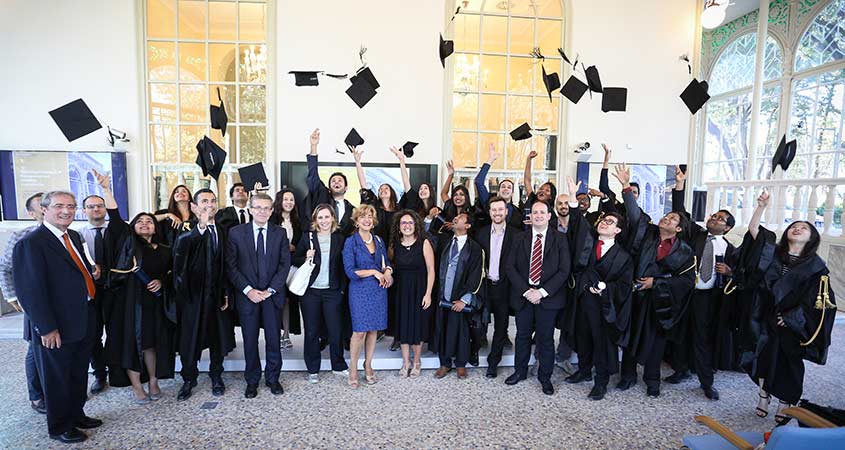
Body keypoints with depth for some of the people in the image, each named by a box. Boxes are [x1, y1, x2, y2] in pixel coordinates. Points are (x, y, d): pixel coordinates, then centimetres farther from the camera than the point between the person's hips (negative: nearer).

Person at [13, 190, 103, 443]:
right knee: (57, 378, 12)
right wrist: (46, 328, -20)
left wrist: (93, 271, 2)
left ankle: (76, 414, 40)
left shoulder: (73, 236, 8)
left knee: (79, 373, 22)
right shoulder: (31, 243, -17)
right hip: (57, 328, -7)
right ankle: (59, 427, 30)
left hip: (83, 322, 8)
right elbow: (30, 290, -20)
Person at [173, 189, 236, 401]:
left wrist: (226, 293, 2)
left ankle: (216, 376, 33)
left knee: (218, 336, 13)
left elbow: (226, 266, 6)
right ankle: (189, 379, 31)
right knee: (190, 338, 10)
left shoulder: (222, 233, 4)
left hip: (216, 295, 3)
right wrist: (201, 227, -35)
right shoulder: (186, 235, -7)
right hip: (193, 294, -3)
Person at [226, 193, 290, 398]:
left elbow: (285, 264, 0)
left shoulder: (280, 233, 3)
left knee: (274, 339, 7)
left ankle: (272, 378, 25)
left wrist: (270, 290, -9)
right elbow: (231, 266, -2)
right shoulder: (236, 232, 1)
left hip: (272, 295, 1)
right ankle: (252, 381, 25)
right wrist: (248, 290, -11)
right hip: (246, 295, -1)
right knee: (250, 340, 8)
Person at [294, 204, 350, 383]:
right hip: (311, 291, 0)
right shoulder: (307, 238, 0)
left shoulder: (339, 239, 4)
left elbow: (343, 265, 7)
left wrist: (343, 287, 0)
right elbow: (294, 260, 5)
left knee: (335, 330, 5)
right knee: (312, 331, 8)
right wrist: (306, 258, -15)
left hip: (333, 291, 1)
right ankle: (313, 370, 23)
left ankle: (338, 366, 25)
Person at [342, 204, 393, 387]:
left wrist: (388, 271, -6)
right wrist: (374, 272, -13)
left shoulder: (378, 240, 8)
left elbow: (386, 262, 16)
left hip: (378, 290, 5)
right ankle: (353, 369, 13)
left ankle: (368, 366, 25)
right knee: (360, 330, -5)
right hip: (360, 290, -4)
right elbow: (350, 271, -12)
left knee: (373, 329, 10)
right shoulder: (351, 242, -6)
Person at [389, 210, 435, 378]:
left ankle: (416, 363, 25)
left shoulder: (424, 243, -9)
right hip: (400, 290, 3)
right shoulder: (394, 244, 1)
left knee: (417, 325, 6)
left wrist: (428, 294, -14)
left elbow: (430, 270, -10)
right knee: (402, 324, 9)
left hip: (418, 289, -3)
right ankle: (405, 362, 25)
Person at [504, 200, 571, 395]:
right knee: (522, 335, 13)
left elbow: (564, 270, -7)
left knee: (546, 339, 9)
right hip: (523, 295, 2)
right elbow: (510, 267, 0)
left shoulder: (560, 240, 0)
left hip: (548, 297, -2)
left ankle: (545, 377, 27)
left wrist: (542, 292, -14)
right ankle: (520, 371, 33)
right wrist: (526, 291, -11)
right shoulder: (520, 239, 5)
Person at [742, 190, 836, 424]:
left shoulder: (816, 266, -6)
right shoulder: (773, 252, 1)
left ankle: (783, 408, 23)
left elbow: (817, 300, -7)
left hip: (793, 325, -2)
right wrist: (762, 205, -17)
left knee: (788, 363, 8)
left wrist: (790, 317, -12)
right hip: (766, 320, 2)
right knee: (764, 356, 10)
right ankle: (763, 397, 25)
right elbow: (753, 229, -7)